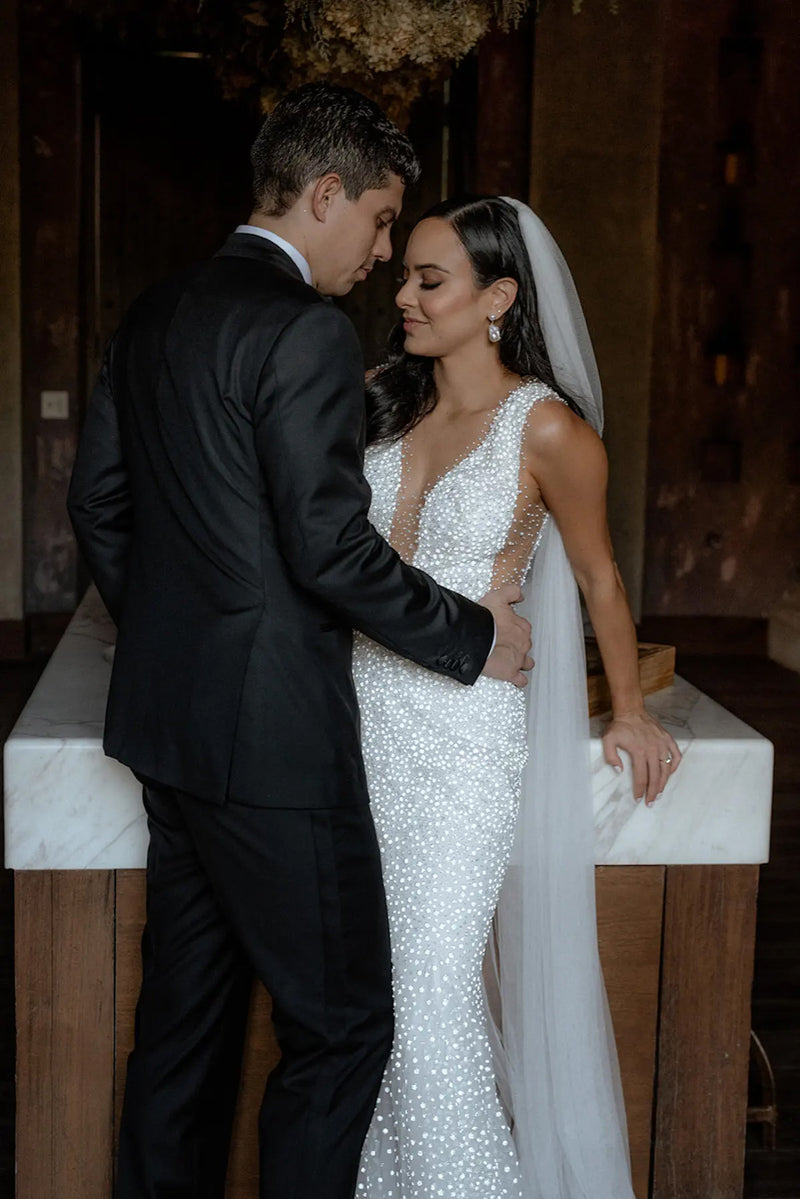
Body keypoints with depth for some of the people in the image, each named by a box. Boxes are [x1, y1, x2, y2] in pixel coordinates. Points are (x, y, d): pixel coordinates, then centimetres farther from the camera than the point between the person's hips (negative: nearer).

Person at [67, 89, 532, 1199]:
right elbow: (329, 546, -20)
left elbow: (97, 499, 15)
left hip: (165, 720, 9)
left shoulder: (155, 315, 10)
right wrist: (473, 637, -8)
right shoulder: (305, 328, -16)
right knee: (343, 1022, 4)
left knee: (188, 1006, 18)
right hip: (272, 732, -9)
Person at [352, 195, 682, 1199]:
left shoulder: (547, 428, -10)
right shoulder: (382, 401, 5)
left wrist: (630, 713, 12)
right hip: (363, 711, 5)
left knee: (431, 980, -5)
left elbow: (598, 577, 2)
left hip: (466, 727, -5)